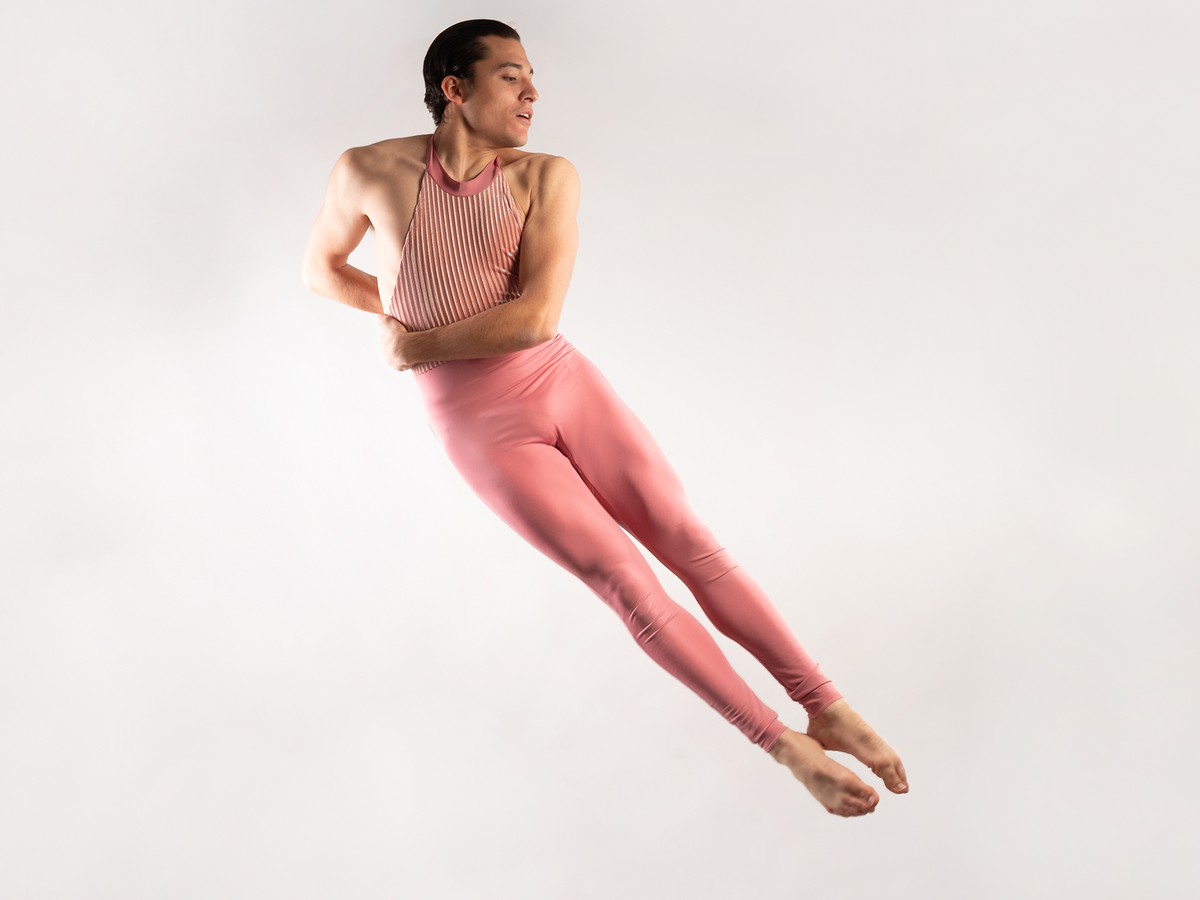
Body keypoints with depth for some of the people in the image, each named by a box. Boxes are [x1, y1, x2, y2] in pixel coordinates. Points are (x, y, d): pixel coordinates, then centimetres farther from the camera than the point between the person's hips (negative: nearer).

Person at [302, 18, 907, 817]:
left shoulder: (547, 178, -6)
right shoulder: (370, 172, -8)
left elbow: (535, 318, -17)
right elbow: (320, 269, 10)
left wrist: (420, 343, -10)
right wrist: (420, 320, 6)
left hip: (566, 385, 2)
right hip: (484, 429, -2)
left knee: (691, 543, -3)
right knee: (629, 584, -6)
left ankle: (829, 709, 7)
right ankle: (785, 745, 2)